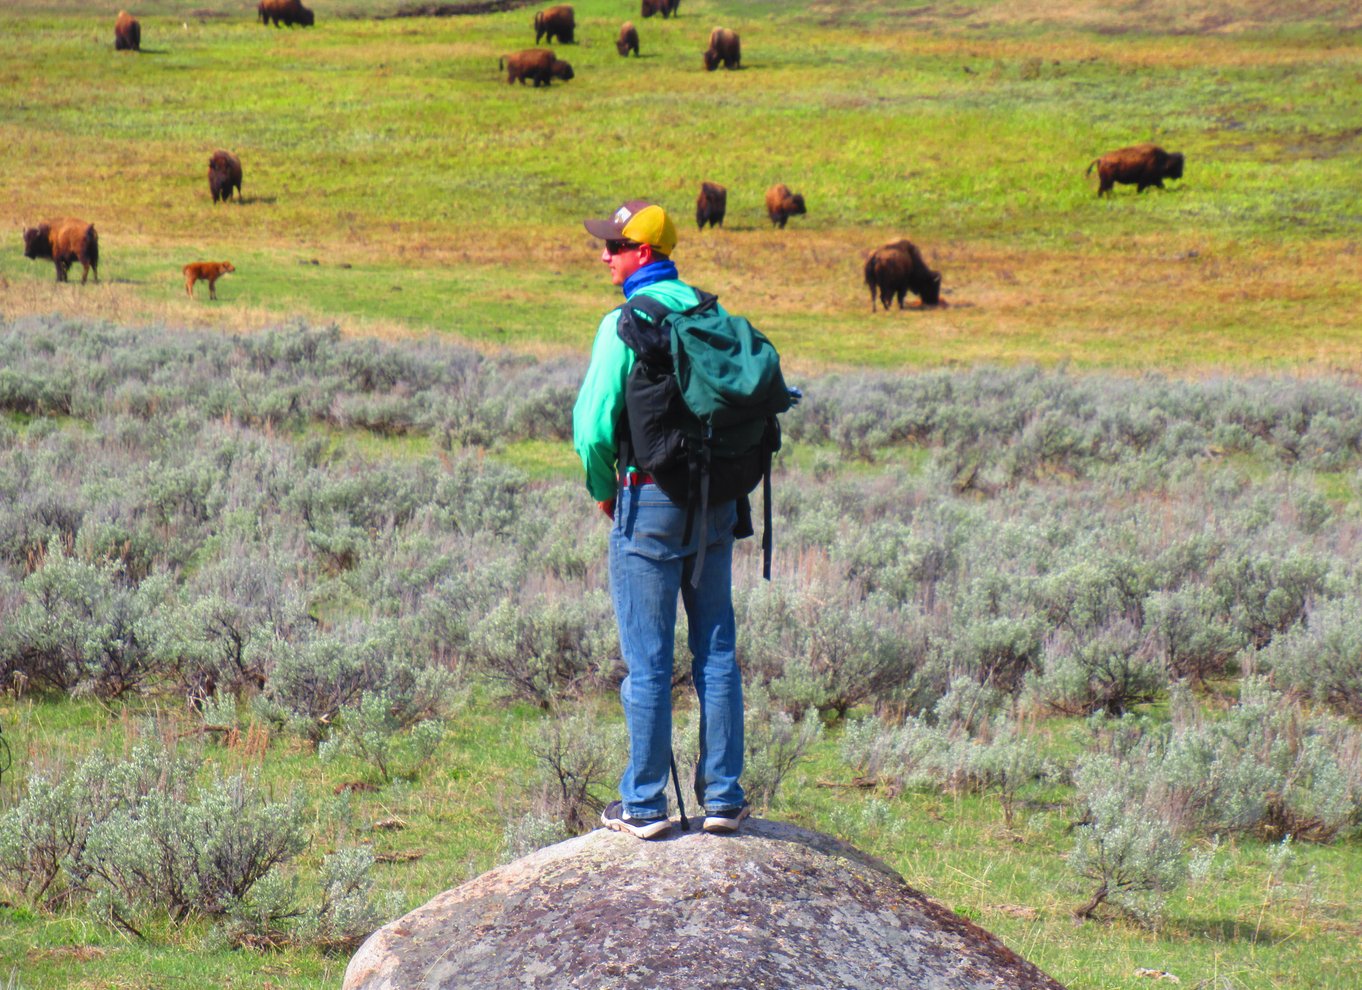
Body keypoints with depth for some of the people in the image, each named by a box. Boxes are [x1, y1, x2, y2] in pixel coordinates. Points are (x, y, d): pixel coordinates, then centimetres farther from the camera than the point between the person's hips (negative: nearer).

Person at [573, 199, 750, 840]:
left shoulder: (626, 323, -12)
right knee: (716, 651, 10)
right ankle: (723, 797, 12)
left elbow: (594, 424, -16)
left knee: (648, 661, 0)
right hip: (717, 496, 6)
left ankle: (644, 805, 5)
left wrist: (604, 490, 0)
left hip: (651, 497, -5)